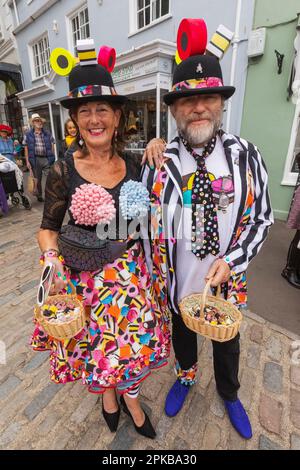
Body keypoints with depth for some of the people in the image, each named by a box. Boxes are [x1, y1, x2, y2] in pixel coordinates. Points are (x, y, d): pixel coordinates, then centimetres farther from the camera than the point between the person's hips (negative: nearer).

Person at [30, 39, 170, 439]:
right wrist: (53, 261, -21)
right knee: (97, 345, 20)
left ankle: (130, 396, 53)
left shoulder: (134, 165, -3)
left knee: (134, 343, 18)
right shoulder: (63, 171, -10)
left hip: (132, 275, 2)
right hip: (86, 279, -1)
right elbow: (48, 228, -1)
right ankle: (108, 393, 56)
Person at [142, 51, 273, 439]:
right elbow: (147, 223, -5)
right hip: (177, 280, 0)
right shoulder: (159, 161, -12)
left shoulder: (245, 155, -11)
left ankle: (228, 392, 61)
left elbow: (261, 218, -4)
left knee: (227, 341, 26)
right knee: (182, 334, 27)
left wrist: (231, 261, -17)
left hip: (227, 280, 1)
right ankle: (185, 377, 63)